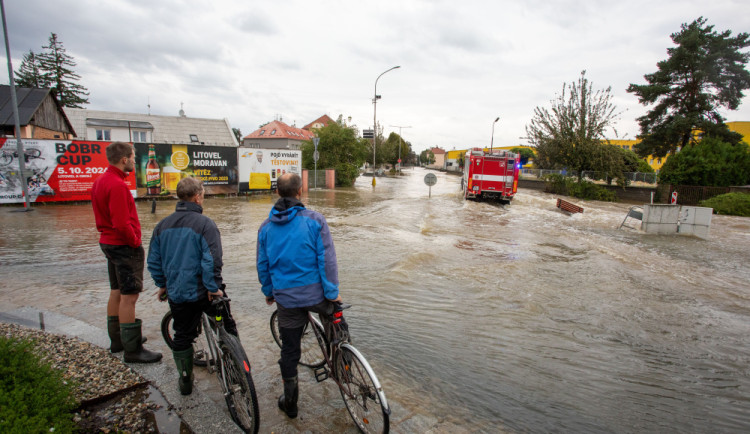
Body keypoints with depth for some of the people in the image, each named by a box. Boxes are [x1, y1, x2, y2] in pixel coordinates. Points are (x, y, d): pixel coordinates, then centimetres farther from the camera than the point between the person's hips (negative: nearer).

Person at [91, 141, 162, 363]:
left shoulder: (100, 181, 11)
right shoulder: (117, 185, -21)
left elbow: (101, 216, 17)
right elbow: (122, 223, -26)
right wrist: (135, 242, -12)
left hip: (109, 243, 11)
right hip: (125, 246, -11)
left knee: (116, 292, 18)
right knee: (129, 296, -5)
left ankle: (117, 340, 31)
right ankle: (132, 350, 2)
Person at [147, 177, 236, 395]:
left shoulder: (162, 225, 5)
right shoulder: (205, 223, -15)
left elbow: (154, 261, 11)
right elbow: (211, 261, -20)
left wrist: (162, 285, 22)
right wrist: (213, 287, -12)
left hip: (176, 294, 5)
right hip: (203, 292, -5)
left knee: (182, 336, 16)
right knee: (227, 325, 16)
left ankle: (185, 380, 29)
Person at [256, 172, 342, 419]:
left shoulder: (266, 227, 1)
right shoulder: (314, 220, -10)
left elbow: (262, 264, 9)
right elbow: (326, 258, -13)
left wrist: (268, 292, 22)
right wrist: (332, 292, -7)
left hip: (286, 299, 3)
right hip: (316, 294, -3)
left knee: (289, 349, 17)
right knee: (336, 319, 31)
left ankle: (290, 402, 32)